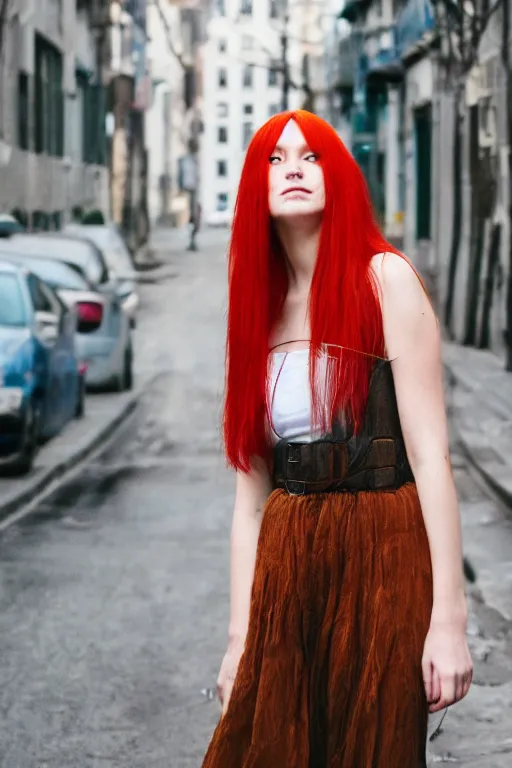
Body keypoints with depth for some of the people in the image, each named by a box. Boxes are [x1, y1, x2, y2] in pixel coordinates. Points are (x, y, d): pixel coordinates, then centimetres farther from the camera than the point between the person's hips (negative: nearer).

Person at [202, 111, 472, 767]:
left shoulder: (383, 280, -6)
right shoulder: (261, 308, 11)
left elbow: (430, 453, -12)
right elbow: (251, 489, 9)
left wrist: (448, 620, -17)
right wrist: (241, 637, 5)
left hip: (380, 561, -5)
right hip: (286, 565, 5)